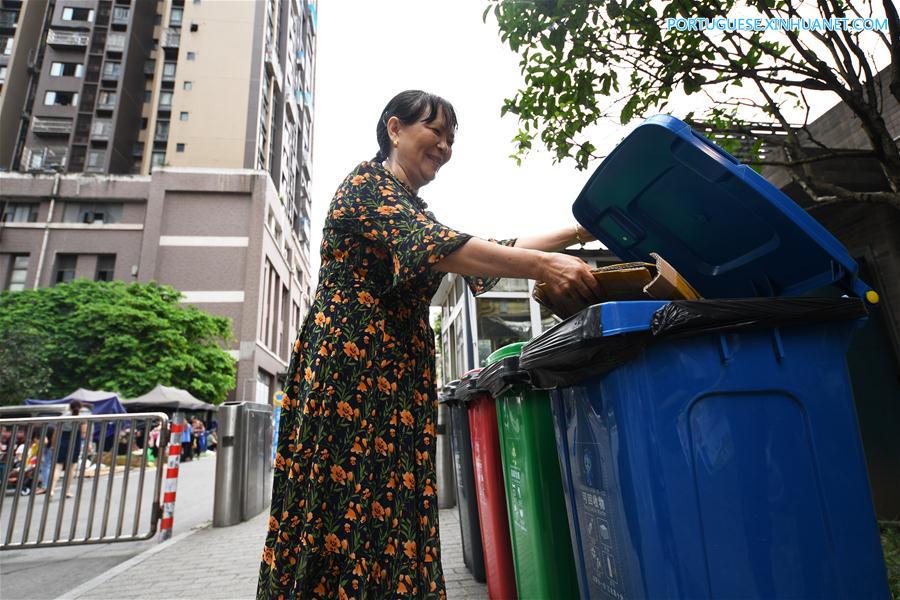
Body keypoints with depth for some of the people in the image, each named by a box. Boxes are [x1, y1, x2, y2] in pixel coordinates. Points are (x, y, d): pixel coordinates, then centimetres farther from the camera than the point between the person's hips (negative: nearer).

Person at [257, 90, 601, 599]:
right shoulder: (367, 183, -2)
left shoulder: (416, 213, 24)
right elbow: (437, 247, -20)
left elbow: (491, 253, 21)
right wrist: (543, 264, -26)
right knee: (345, 510, -6)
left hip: (400, 378, 8)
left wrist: (574, 235, 16)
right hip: (347, 368, -8)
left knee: (392, 516, 6)